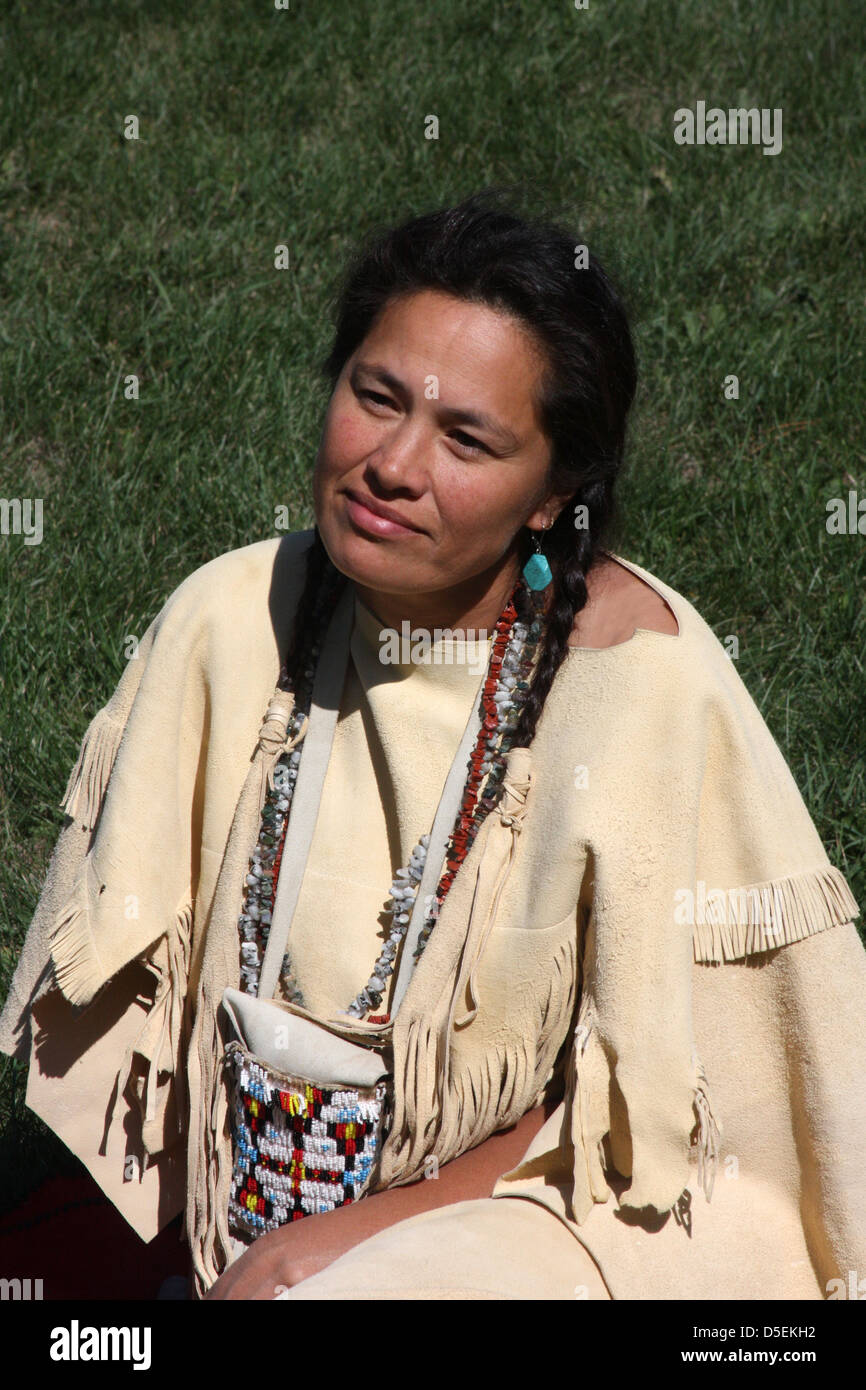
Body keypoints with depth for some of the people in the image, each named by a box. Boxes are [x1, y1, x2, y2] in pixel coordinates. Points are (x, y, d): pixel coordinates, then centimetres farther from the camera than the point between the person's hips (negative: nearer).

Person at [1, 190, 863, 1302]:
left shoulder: (643, 679, -16)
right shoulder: (230, 619, -4)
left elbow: (653, 1109, -11)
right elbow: (108, 986, 5)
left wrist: (357, 1233, -13)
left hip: (520, 1213, -4)